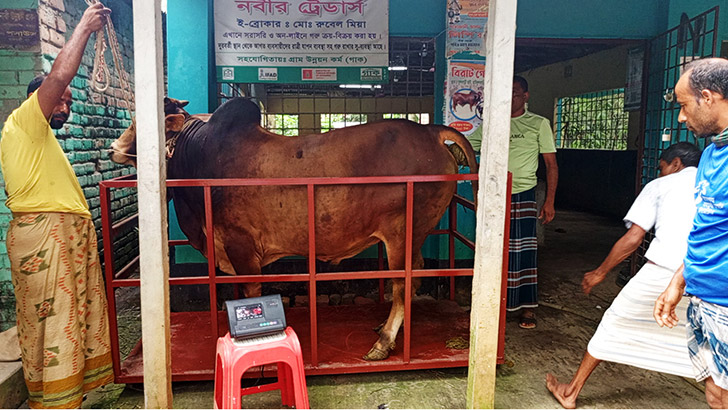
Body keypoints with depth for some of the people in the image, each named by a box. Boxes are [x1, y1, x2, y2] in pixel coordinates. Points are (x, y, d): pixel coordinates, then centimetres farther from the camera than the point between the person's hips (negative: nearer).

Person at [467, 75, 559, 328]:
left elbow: (551, 165, 3)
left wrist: (549, 201, -4)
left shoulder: (539, 124, 4)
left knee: (523, 253, -1)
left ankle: (528, 309, 12)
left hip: (523, 196, -3)